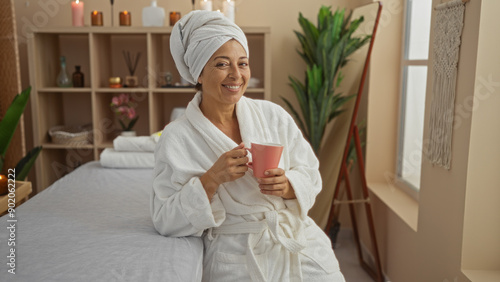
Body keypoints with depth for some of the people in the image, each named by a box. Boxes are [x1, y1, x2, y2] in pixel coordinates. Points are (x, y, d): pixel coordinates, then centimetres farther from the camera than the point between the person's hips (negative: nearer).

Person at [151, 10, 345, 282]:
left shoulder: (274, 115, 3)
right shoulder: (176, 138, -5)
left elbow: (311, 175, 7)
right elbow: (165, 221, -7)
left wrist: (287, 185, -15)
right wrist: (212, 179, -20)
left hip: (301, 244, 3)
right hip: (236, 258, -3)